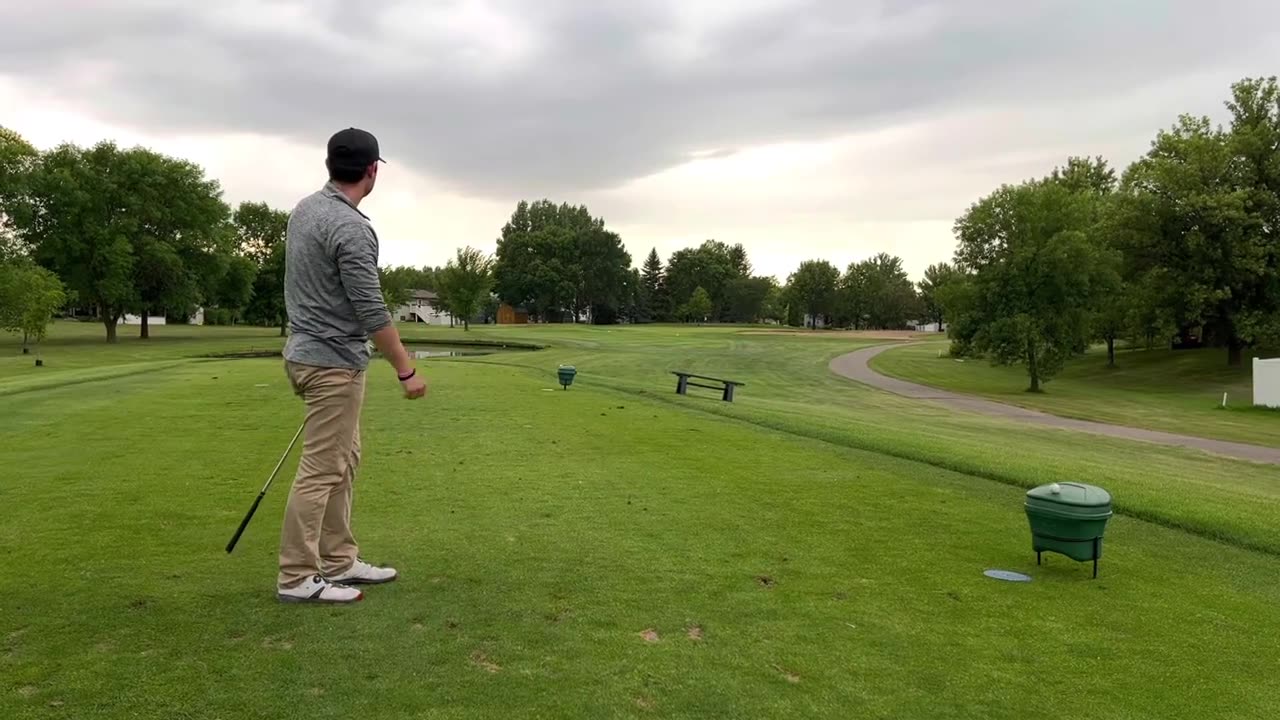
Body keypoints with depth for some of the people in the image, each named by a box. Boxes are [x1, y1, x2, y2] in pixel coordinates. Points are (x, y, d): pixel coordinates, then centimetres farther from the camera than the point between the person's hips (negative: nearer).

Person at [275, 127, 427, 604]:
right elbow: (371, 311, -22)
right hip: (334, 361, -10)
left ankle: (338, 561, 22)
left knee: (343, 462, 15)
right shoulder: (351, 227, -21)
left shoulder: (305, 209, 9)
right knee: (321, 470, -3)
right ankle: (296, 578, 6)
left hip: (311, 350, 10)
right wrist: (406, 370, -15)